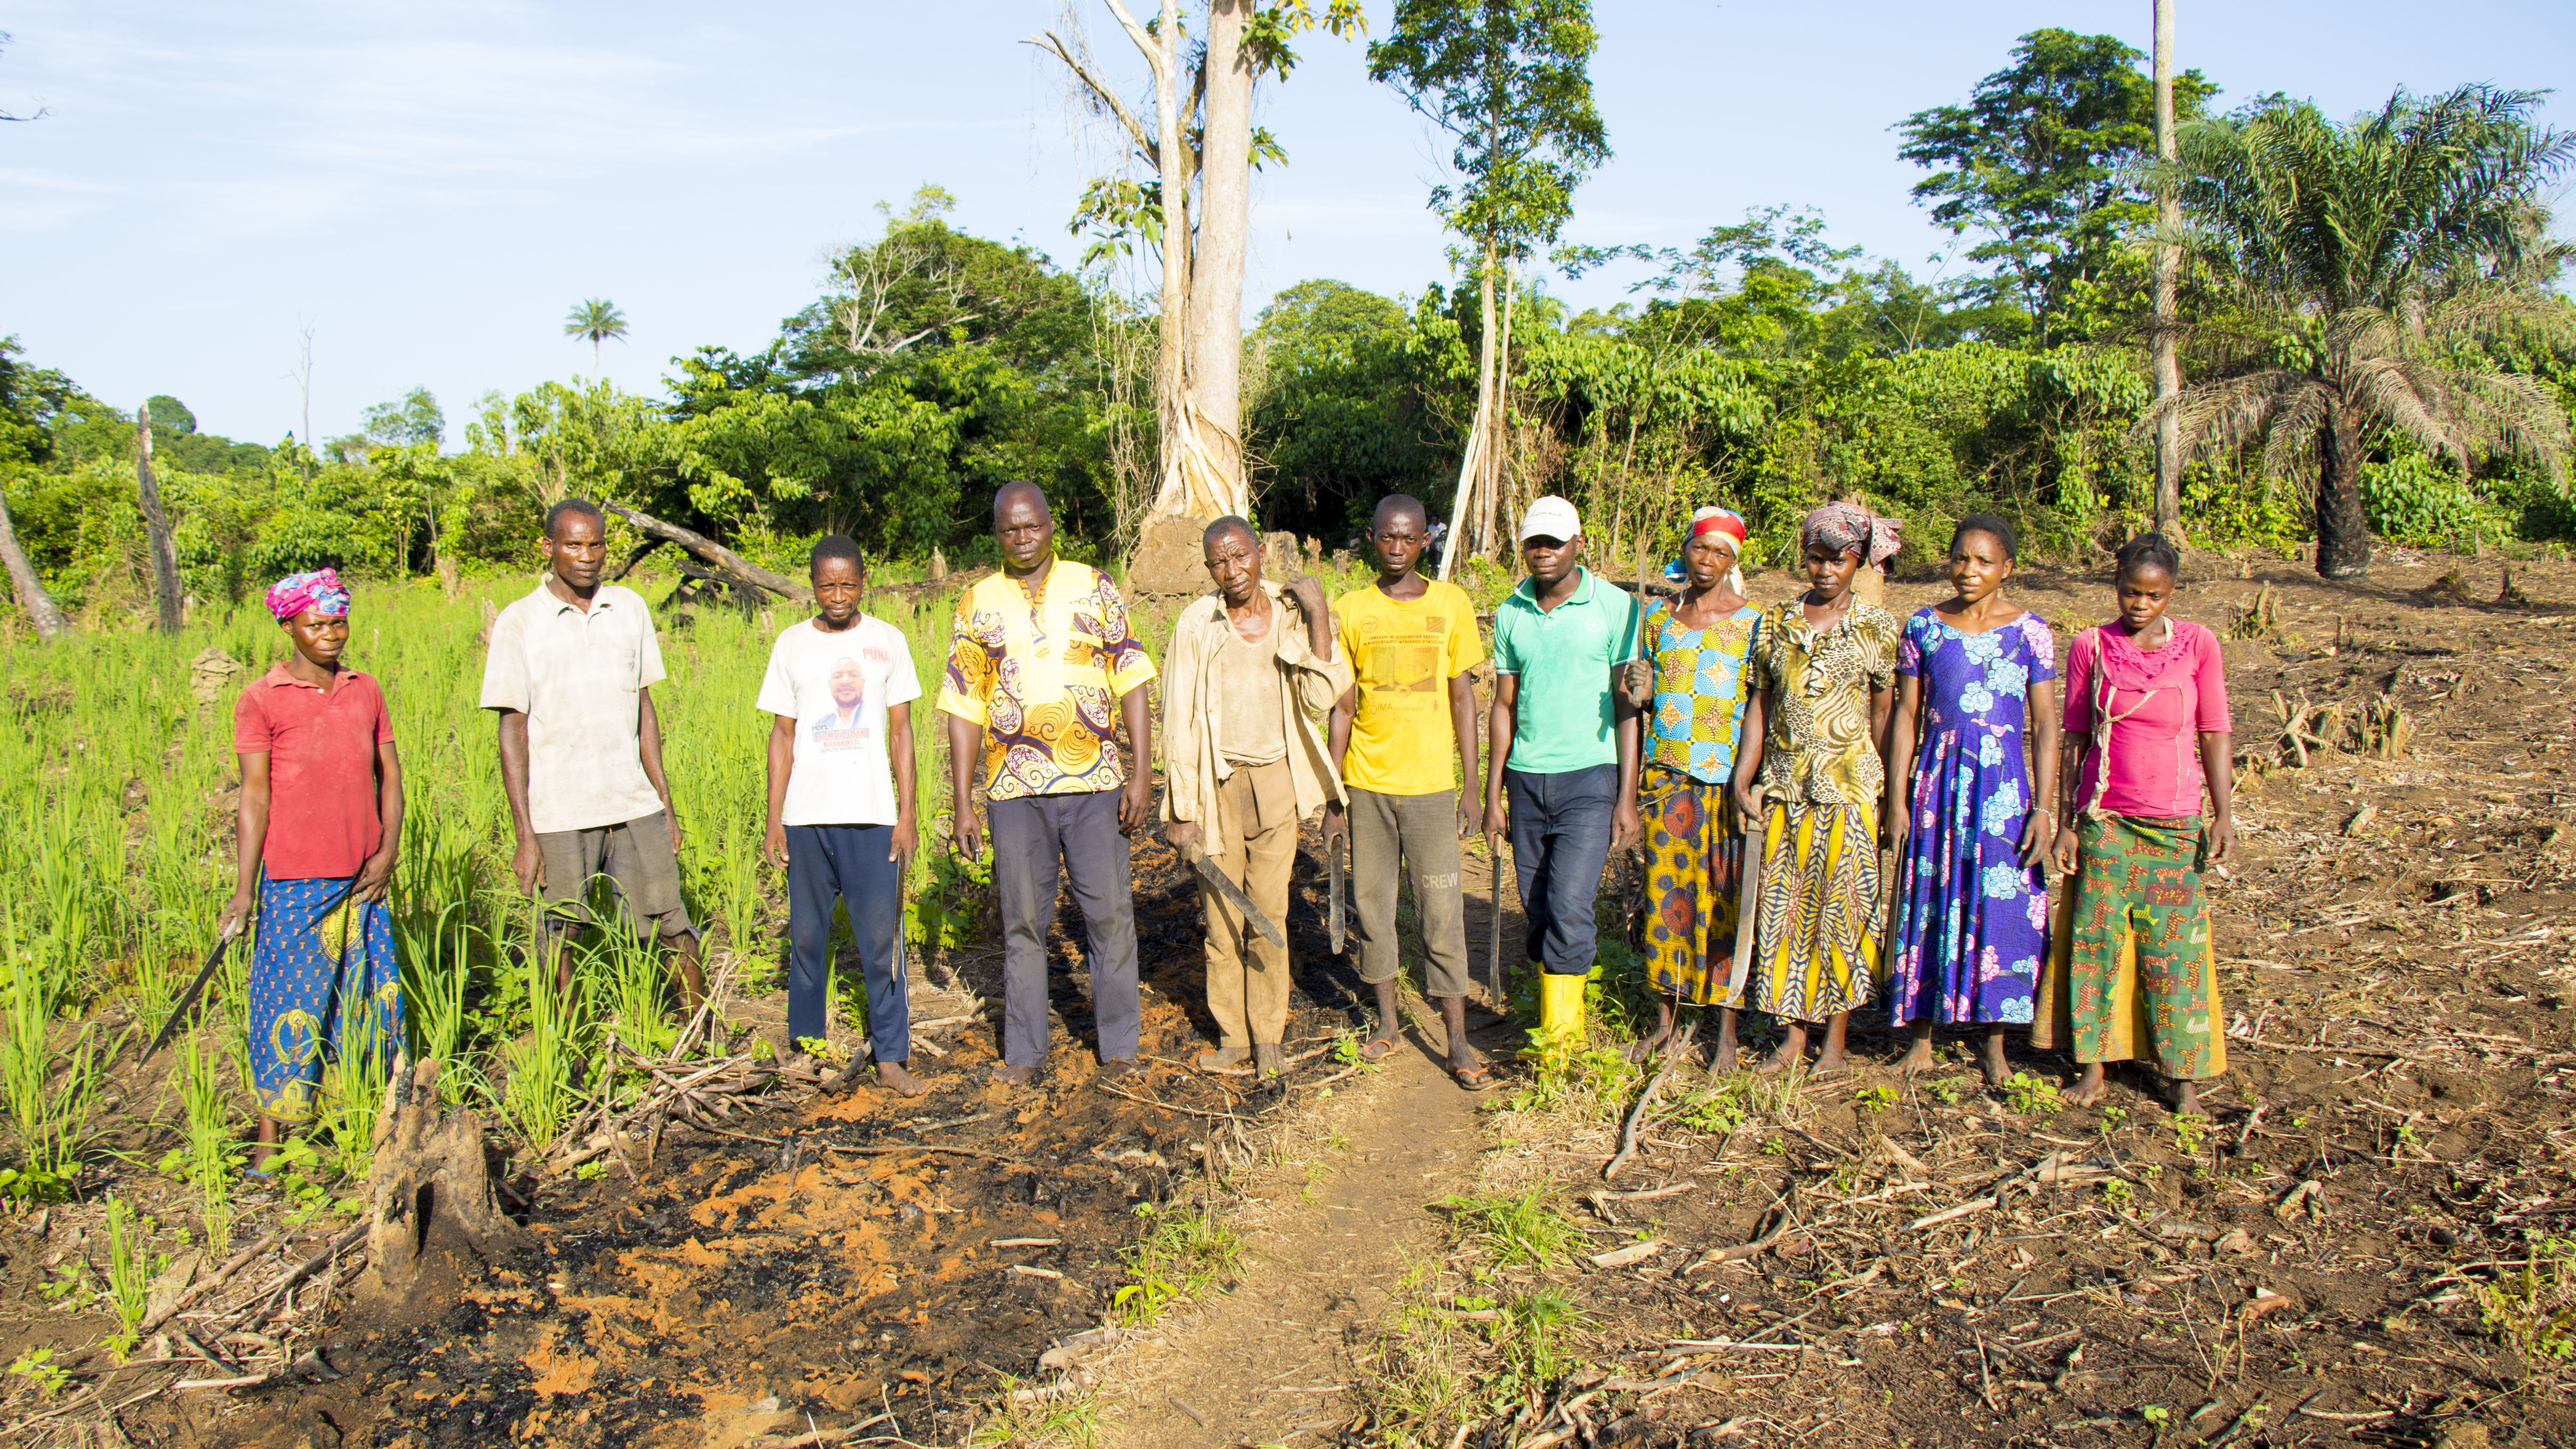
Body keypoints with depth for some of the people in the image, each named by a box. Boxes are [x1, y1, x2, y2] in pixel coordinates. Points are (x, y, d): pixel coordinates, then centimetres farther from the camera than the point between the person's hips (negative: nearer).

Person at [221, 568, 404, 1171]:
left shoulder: (366, 691, 10)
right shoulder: (260, 701, -3)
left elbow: (390, 775, 11)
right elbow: (254, 795, -6)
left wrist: (388, 851, -1)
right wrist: (243, 889, -8)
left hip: (363, 878, 4)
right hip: (296, 880, -4)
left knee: (372, 992, 9)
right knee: (289, 1004, -1)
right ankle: (270, 1137, 7)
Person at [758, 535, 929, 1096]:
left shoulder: (887, 641, 4)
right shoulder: (792, 645, 6)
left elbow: (900, 732, 6)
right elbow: (782, 735, 8)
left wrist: (907, 813, 0)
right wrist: (773, 819, 3)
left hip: (872, 816, -1)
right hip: (806, 817, 1)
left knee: (880, 938, -2)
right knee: (807, 935, 8)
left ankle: (890, 1055, 5)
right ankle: (805, 1048, 21)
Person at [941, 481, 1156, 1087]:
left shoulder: (1094, 588, 6)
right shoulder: (977, 604, 7)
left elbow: (1131, 684, 4)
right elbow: (965, 710, 7)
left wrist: (1141, 774, -4)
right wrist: (962, 804, 2)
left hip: (1095, 783, -1)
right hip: (1015, 788, 1)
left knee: (1110, 913, 2)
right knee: (1022, 920, 7)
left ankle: (1119, 1046, 15)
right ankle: (1023, 1051, 18)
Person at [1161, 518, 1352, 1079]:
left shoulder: (1291, 615, -1)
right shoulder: (1196, 625, -6)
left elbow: (1321, 697, -9)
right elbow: (1179, 721, -3)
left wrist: (1317, 615, -13)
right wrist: (1180, 810, -4)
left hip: (1277, 781, 1)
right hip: (1217, 785, -1)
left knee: (1270, 912, 5)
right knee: (1222, 915, 5)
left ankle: (1268, 1037, 18)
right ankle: (1232, 1036, 19)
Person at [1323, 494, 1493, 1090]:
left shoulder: (1452, 604, 1)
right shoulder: (1350, 610, 2)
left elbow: (1463, 698, 5)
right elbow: (1342, 707, 5)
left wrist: (1472, 788, 2)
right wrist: (1333, 798, 3)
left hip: (1431, 783, -1)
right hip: (1367, 783, 1)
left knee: (1442, 911, -2)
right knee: (1372, 903, 8)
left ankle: (1457, 1039, 5)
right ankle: (1388, 1017, 24)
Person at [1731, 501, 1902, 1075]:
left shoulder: (1877, 628, 0)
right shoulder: (1777, 623, 8)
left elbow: (1883, 713, 1)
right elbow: (1760, 704, 9)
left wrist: (1889, 793, -2)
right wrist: (1744, 779, 2)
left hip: (1850, 786, -3)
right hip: (1785, 786, 3)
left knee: (1843, 907, 1)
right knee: (1784, 908, 4)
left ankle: (1835, 1039, 13)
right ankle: (1793, 1036, 15)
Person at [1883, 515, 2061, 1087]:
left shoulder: (2030, 631, -2)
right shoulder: (1923, 627, 2)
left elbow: (2046, 725, -1)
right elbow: (1906, 716, 5)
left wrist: (2044, 809, -7)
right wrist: (1898, 799, 1)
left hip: (2002, 784, -1)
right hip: (1938, 781, 1)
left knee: (2001, 911, 2)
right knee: (1929, 906, 5)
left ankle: (1994, 1045, 16)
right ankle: (1921, 1038, 16)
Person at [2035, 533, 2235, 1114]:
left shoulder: (2199, 645, -1)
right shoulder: (2090, 647, 0)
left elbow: (2215, 735, 2)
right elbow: (2077, 739, 5)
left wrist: (2224, 815, -4)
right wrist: (2068, 821, 4)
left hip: (2175, 823, -1)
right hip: (2104, 819, 1)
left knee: (2175, 947, 3)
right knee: (2096, 941, 3)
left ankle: (2185, 1073, 13)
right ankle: (2094, 1062, 14)